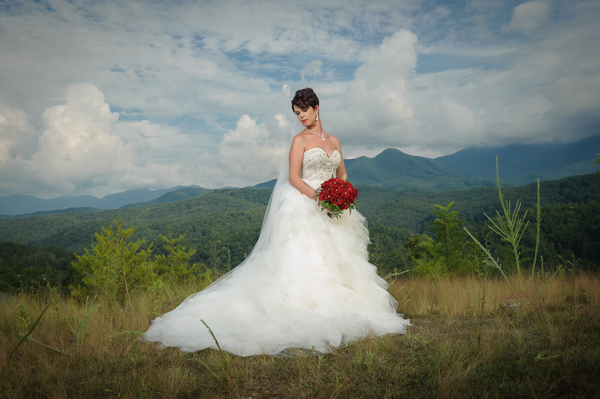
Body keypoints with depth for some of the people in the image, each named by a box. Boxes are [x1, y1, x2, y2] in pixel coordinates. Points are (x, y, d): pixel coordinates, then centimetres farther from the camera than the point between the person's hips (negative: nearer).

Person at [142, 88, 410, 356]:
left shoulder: (334, 141, 17)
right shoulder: (300, 139, 1)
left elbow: (342, 176, 19)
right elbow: (293, 178, -8)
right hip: (305, 208, -5)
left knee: (334, 261, 2)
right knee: (304, 259, -12)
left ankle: (337, 314, 8)